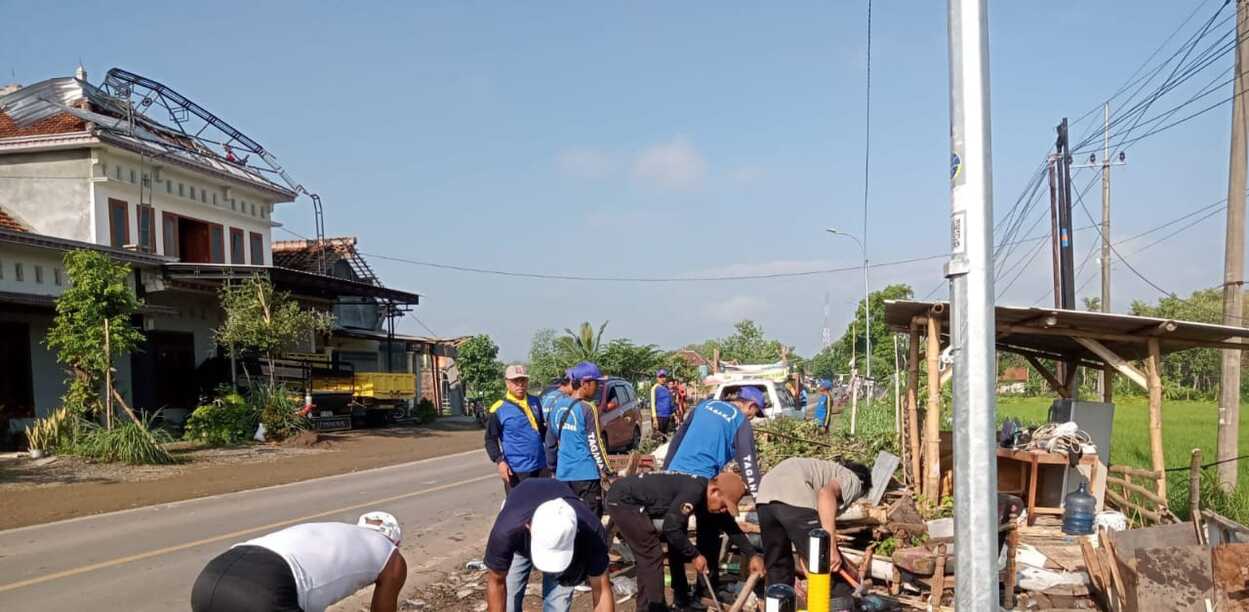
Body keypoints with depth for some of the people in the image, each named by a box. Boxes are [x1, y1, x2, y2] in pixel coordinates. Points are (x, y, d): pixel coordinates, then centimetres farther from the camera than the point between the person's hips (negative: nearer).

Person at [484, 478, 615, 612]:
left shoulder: (591, 531, -41)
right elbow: (496, 583, -27)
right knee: (508, 600, -7)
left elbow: (602, 591, -31)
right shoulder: (507, 529, -44)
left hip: (564, 533, 0)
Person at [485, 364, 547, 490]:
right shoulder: (499, 409, -7)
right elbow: (491, 439, -5)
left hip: (540, 466, 5)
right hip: (516, 470, -5)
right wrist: (499, 461, -17)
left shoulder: (535, 402, 9)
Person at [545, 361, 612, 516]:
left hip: (563, 474, 7)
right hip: (586, 474, -7)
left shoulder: (558, 405, 6)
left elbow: (550, 441, 13)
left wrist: (553, 467, 23)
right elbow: (595, 444, -12)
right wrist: (607, 471, -4)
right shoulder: (587, 409, -14)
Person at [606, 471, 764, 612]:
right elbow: (671, 528, -26)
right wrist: (694, 555, -13)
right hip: (624, 500, -10)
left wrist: (753, 554, 11)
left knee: (647, 557, 17)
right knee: (652, 555, -8)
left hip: (630, 500, 10)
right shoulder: (694, 491, -25)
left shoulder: (703, 495, 4)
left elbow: (730, 526, 15)